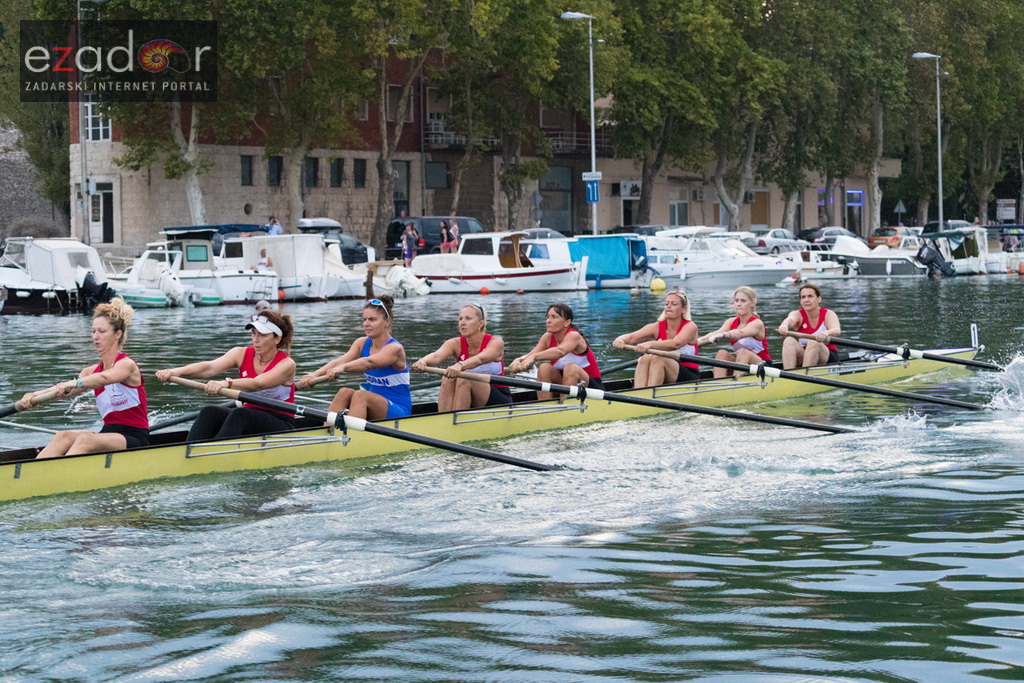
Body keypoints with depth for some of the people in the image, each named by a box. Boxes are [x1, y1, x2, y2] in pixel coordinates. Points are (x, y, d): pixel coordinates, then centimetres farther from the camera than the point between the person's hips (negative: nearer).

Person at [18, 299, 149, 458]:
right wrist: (33, 396, -23)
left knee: (86, 439, -33)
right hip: (109, 432, 7)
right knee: (64, 436, -20)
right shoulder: (92, 371, 15)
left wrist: (74, 384, -50)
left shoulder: (126, 365, -7)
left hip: (135, 439, -7)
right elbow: (61, 390, -2)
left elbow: (104, 378, -31)